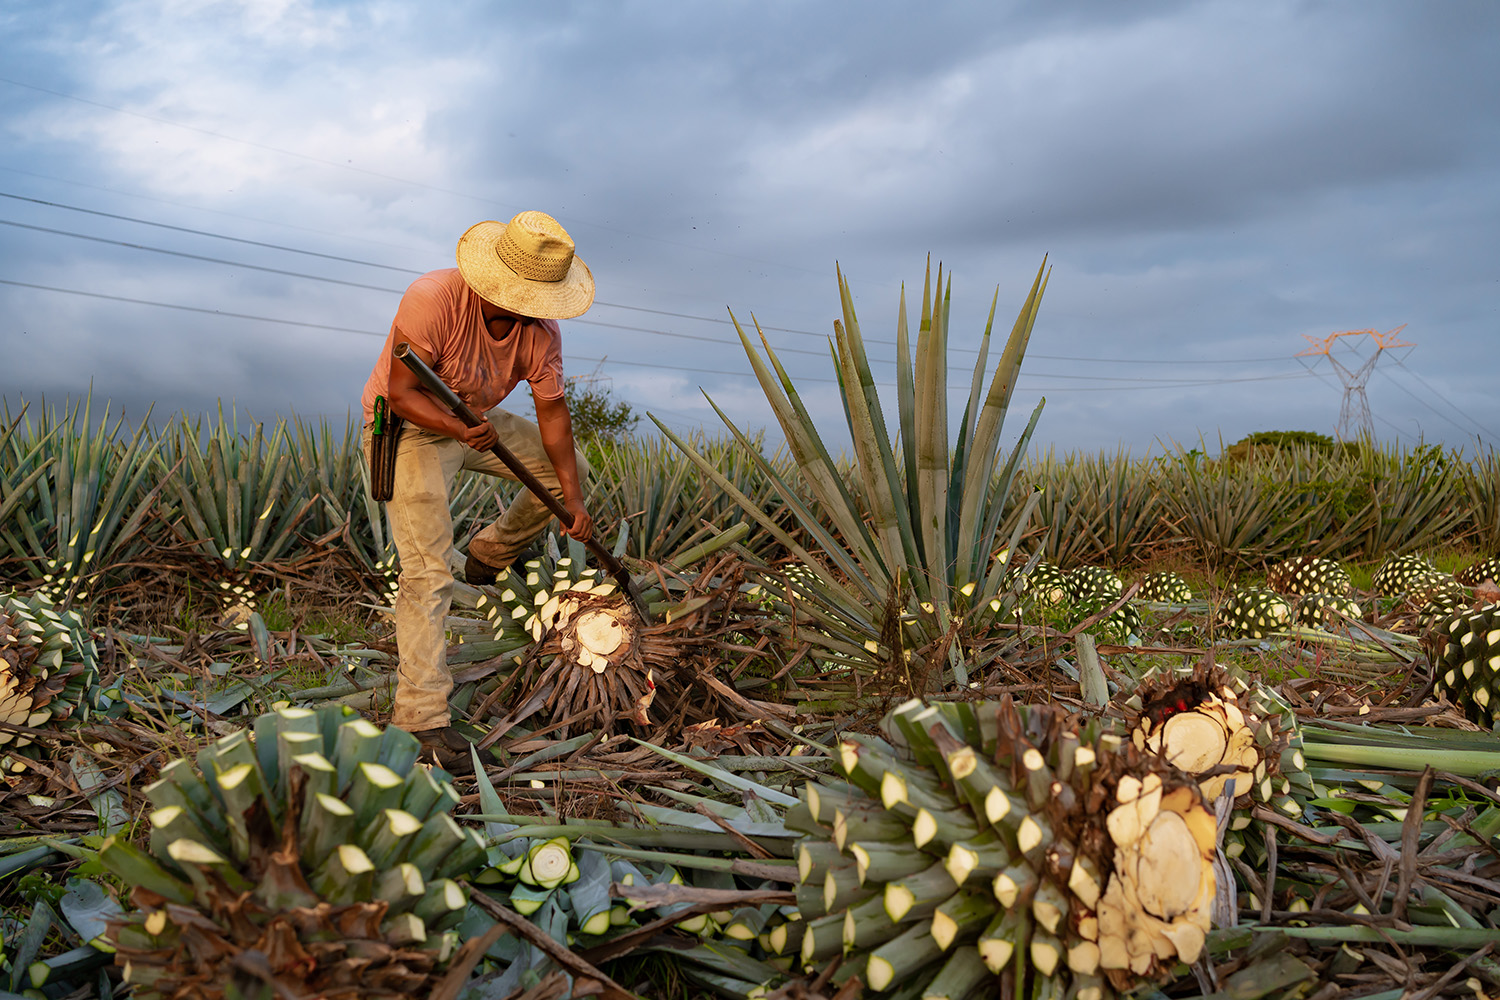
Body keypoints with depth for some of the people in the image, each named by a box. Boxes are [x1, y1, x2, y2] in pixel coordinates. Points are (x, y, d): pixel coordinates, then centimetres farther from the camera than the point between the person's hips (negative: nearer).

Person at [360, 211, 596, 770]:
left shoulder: (541, 331, -12)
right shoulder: (433, 299, -30)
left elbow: (551, 411, -7)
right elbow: (401, 394, -29)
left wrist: (573, 500, -10)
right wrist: (462, 430, -45)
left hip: (475, 422, 7)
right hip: (407, 429, -7)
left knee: (569, 467, 9)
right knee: (429, 572, -17)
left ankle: (491, 554, 26)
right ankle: (420, 717, -15)